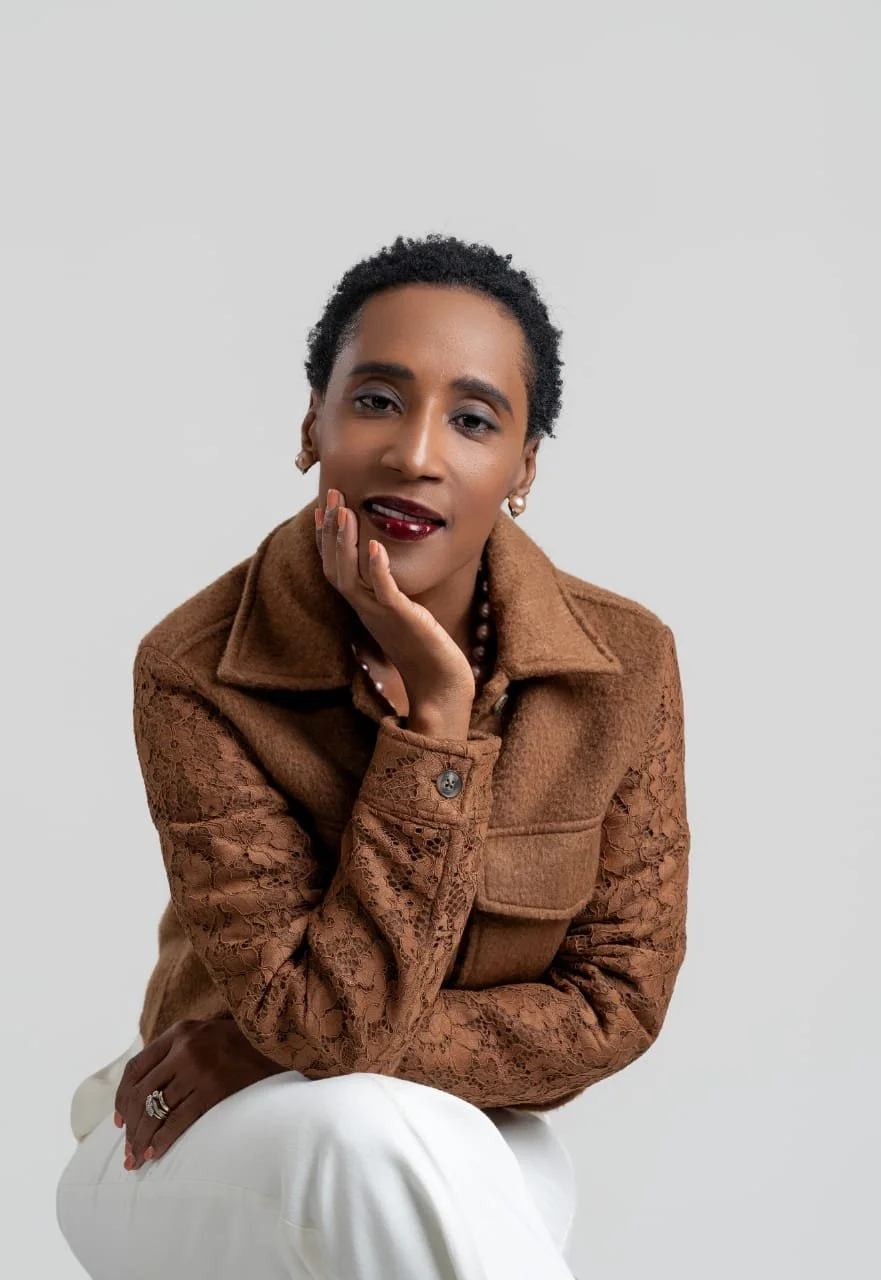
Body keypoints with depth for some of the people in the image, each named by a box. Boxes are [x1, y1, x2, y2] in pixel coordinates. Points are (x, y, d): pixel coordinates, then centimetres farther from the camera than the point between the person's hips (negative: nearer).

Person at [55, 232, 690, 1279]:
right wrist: (433, 712, -28)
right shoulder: (198, 677, -20)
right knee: (382, 1138, -36)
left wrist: (281, 1047, -16)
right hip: (212, 1153, -2)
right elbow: (332, 1026, -24)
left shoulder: (625, 664, -11)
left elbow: (615, 1001, -7)